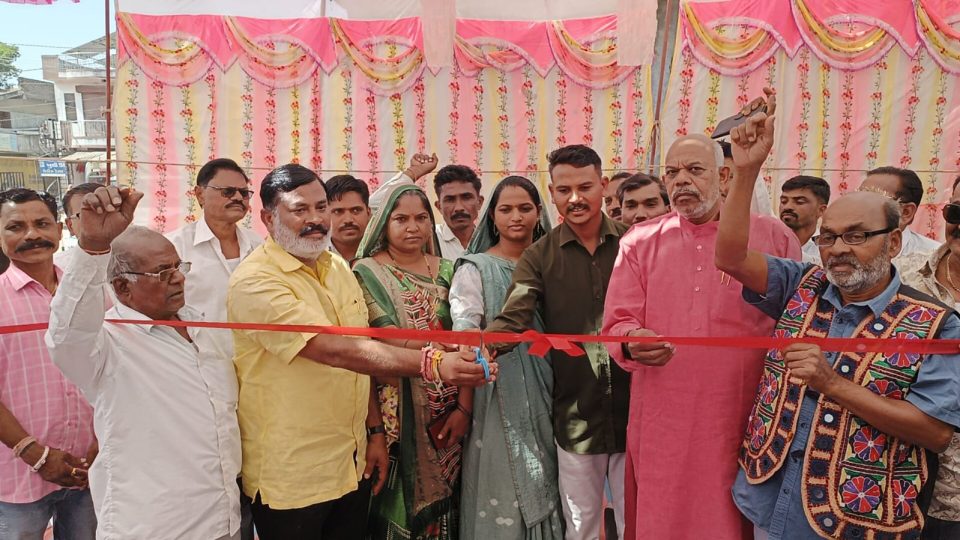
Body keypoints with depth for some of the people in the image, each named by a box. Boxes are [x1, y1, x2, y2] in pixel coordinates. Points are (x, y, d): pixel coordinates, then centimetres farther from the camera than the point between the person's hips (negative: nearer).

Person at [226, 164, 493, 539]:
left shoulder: (337, 267, 6)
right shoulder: (255, 282, -18)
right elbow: (336, 351, -30)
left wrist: (375, 431, 8)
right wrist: (432, 364, -38)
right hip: (291, 476, -6)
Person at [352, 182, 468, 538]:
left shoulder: (447, 271, 7)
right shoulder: (367, 272, -2)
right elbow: (387, 339, -13)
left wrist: (465, 405, -7)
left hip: (448, 410, 3)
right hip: (397, 409, -3)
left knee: (444, 493, 11)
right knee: (400, 497, 5)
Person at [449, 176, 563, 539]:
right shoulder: (475, 268, -3)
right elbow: (464, 329, -16)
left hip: (546, 394, 4)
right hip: (500, 395, -3)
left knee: (544, 488, 11)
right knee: (503, 493, 1)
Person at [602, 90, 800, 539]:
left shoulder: (774, 237, 3)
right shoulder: (639, 242, 7)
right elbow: (617, 322, 2)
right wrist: (632, 342, -18)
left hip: (743, 423, -1)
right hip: (661, 422, 1)